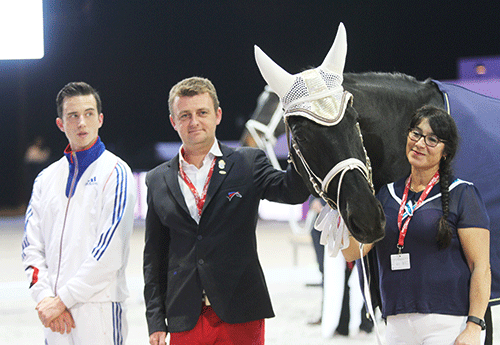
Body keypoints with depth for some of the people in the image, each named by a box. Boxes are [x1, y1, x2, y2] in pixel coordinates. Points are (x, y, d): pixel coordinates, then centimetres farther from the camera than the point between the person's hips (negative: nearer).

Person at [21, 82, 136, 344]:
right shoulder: (47, 178, 13)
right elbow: (32, 245, 10)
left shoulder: (115, 173, -4)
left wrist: (63, 300, -11)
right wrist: (45, 297, -5)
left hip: (98, 309, -5)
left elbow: (110, 251, -12)